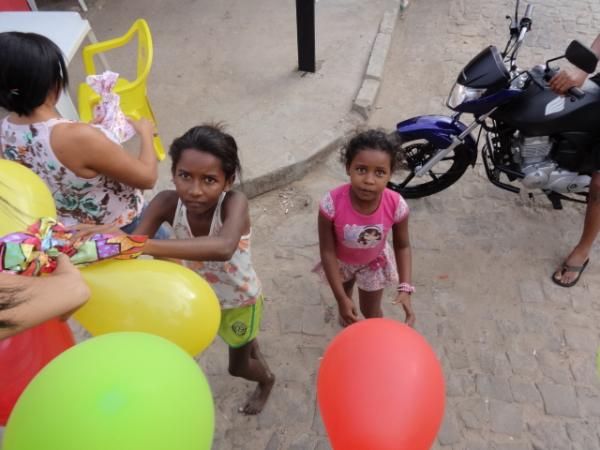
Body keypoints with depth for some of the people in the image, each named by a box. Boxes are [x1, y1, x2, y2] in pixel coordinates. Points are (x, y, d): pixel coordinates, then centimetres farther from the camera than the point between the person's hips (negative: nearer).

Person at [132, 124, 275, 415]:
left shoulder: (234, 203, -41)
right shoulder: (167, 203, -29)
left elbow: (223, 248, -61)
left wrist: (142, 246, -69)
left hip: (240, 299, -4)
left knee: (238, 366, 21)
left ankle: (266, 381, 56)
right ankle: (252, 347, 69)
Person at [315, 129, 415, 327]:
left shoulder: (396, 205, -35)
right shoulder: (332, 203, -39)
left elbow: (402, 246, -16)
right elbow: (327, 251, -26)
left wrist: (405, 288, -27)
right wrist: (341, 298, -25)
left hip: (374, 263, 0)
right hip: (341, 261, 1)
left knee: (370, 311, 20)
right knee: (345, 293, 31)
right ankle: (347, 320, 67)